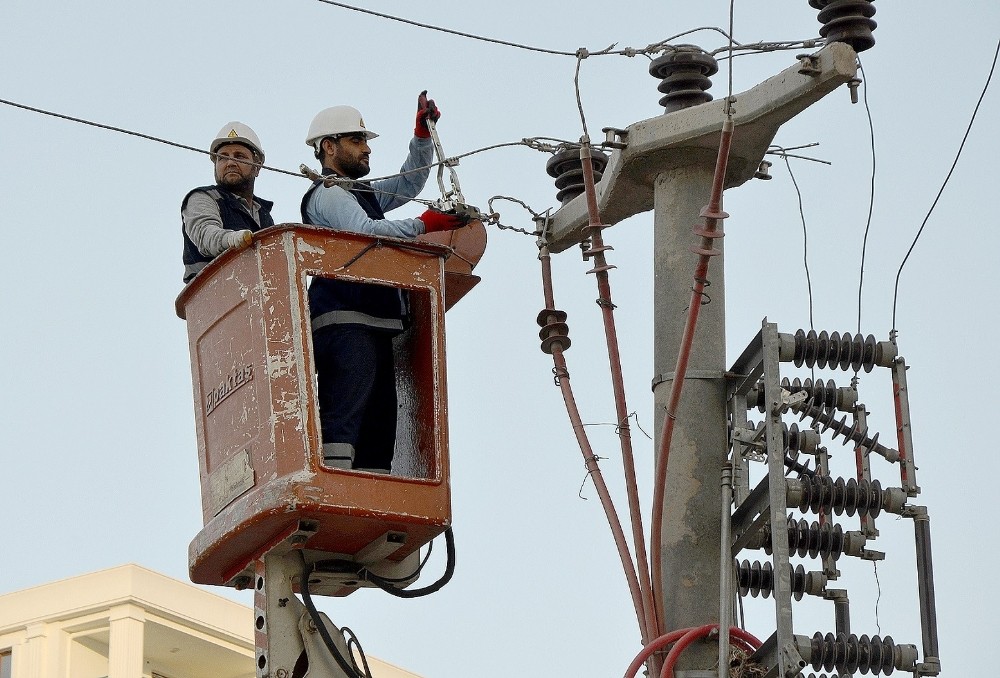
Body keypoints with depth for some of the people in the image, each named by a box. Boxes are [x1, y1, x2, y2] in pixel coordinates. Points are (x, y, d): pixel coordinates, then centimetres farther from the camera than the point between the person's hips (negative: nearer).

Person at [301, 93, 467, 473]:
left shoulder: (361, 194, 29)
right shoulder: (327, 193, -1)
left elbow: (409, 183, 34)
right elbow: (364, 232, -18)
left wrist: (423, 135, 20)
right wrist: (422, 225, -16)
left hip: (373, 326, 11)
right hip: (344, 323, -11)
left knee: (378, 426, 4)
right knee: (343, 415, -21)